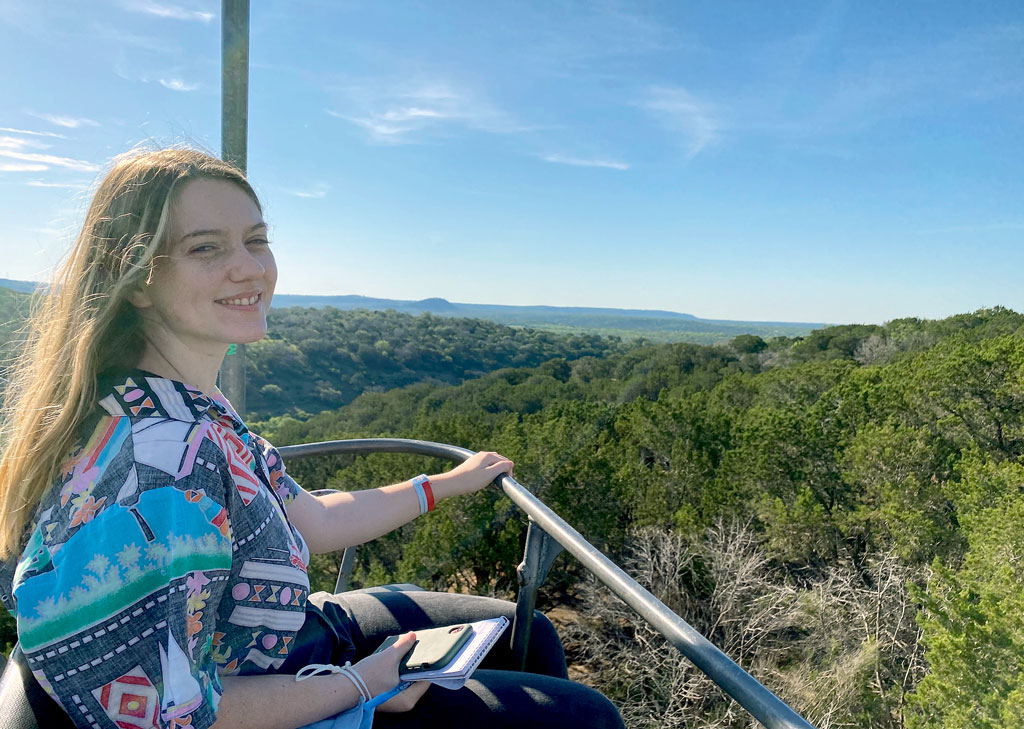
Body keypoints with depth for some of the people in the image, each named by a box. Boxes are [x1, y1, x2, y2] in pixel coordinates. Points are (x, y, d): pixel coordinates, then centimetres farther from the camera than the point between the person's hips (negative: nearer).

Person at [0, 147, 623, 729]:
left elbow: (309, 521, 4)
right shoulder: (161, 463, -35)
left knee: (529, 635, 20)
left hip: (295, 639, 8)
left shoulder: (190, 409, -4)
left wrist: (448, 483, 12)